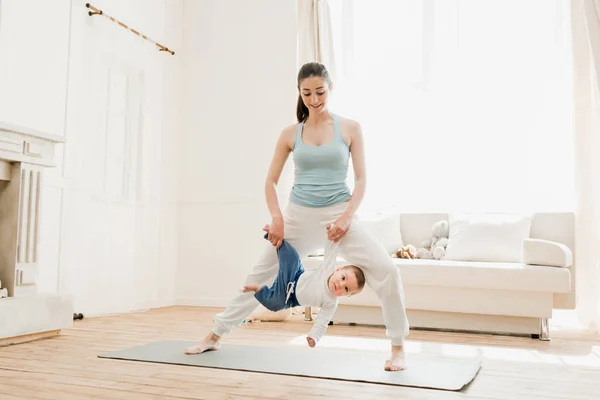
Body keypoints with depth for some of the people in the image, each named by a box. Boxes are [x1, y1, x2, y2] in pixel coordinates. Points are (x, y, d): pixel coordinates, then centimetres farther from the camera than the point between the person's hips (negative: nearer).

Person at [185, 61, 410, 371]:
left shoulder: (350, 128, 0)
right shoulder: (290, 134, 4)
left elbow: (361, 179, -2)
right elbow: (270, 181, 7)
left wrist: (347, 216, -15)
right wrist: (276, 217, -9)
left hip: (338, 214, -2)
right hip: (299, 215, 2)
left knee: (385, 269, -21)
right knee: (260, 275, 9)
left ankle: (397, 347, -3)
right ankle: (215, 336, 27)